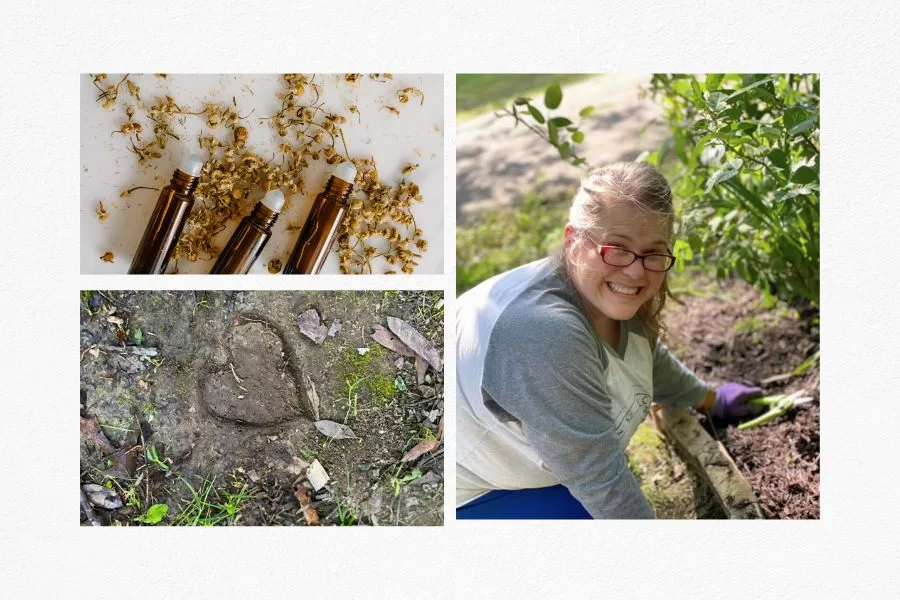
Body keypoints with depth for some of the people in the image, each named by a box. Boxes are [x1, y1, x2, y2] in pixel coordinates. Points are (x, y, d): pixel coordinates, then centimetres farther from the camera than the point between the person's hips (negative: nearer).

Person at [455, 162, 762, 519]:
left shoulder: (617, 300, -7)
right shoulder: (544, 332, -37)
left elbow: (651, 360, 16)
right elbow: (600, 477, -29)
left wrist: (713, 400, 29)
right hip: (468, 497, -9)